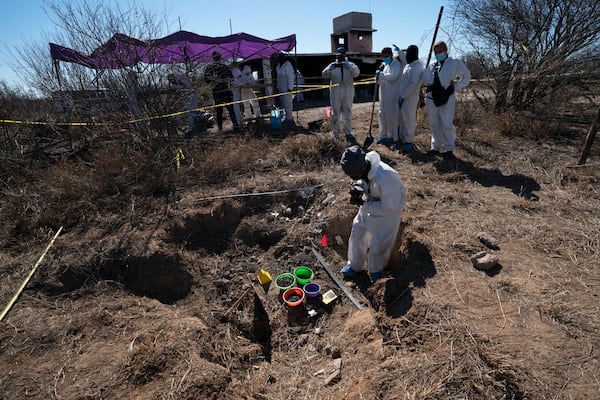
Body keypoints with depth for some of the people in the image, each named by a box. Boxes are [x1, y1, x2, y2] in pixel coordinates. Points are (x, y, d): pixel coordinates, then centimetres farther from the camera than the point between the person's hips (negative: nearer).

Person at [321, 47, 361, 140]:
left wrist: (348, 66, -24)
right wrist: (330, 68, -20)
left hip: (348, 93, 1)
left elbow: (356, 72, -10)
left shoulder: (350, 65, 9)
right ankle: (335, 132, 11)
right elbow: (324, 74, -1)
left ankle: (348, 132, 15)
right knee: (335, 112, 2)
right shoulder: (332, 65, 10)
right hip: (335, 93, 0)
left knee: (347, 112, 6)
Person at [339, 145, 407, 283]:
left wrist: (363, 204, -29)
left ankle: (376, 270, 39)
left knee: (379, 242, 8)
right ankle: (354, 265, 38)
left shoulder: (386, 178, -42)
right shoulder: (363, 168, -22)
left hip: (390, 207, -6)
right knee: (357, 231, 14)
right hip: (370, 204, 6)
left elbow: (389, 207, -30)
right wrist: (358, 186, -20)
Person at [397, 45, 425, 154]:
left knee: (409, 120, -5)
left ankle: (409, 142, 1)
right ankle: (403, 139, 24)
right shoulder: (409, 64, 14)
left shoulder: (417, 67, -14)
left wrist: (403, 96, -21)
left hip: (410, 98, -9)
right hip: (403, 96, 9)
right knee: (403, 119, 14)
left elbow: (413, 84, -21)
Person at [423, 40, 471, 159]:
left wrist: (455, 87, -2)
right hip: (432, 98, 5)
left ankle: (449, 150, 0)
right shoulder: (432, 66, 17)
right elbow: (425, 80, 11)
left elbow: (466, 76, 8)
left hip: (447, 98, -5)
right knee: (434, 124, 10)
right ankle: (435, 147, 20)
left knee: (447, 124, -10)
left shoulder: (455, 63, 5)